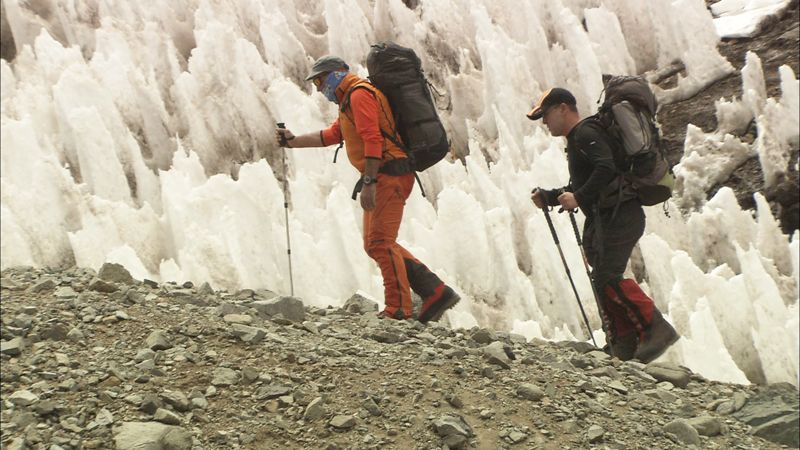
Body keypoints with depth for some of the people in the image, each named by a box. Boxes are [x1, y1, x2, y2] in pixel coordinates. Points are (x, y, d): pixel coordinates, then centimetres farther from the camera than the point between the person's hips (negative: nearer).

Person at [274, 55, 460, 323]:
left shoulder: (359, 93, -6)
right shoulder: (349, 100, 27)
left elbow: (372, 139, -18)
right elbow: (331, 135, 30)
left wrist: (368, 182, -23)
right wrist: (292, 141, 25)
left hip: (388, 174, -11)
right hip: (383, 178, 11)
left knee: (380, 242, -13)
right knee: (375, 244, 8)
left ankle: (398, 310, -12)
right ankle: (436, 292, 5)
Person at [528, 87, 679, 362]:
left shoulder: (585, 133, -7)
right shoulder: (577, 139, 25)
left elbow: (606, 168, -24)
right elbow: (579, 188, 31)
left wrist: (579, 198, -25)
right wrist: (548, 197, 20)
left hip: (619, 214, -11)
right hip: (606, 218, 11)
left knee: (608, 277, -18)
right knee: (603, 279, 8)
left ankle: (657, 328, -15)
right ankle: (625, 347, 11)